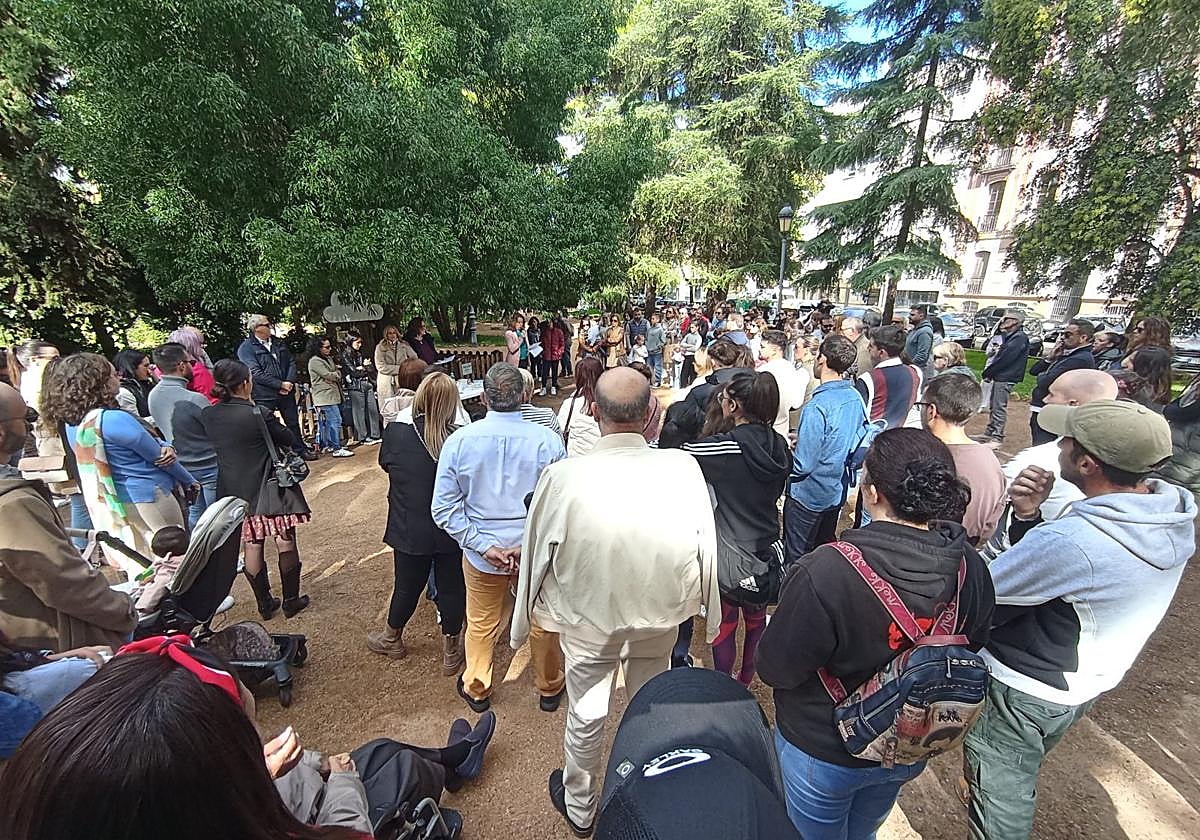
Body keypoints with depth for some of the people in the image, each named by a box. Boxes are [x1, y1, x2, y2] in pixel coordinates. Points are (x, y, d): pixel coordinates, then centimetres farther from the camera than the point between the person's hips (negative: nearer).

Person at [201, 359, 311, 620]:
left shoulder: (207, 415, -4)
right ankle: (291, 600, 18)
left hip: (234, 491, 5)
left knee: (251, 545, 15)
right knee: (285, 541, 8)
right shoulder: (259, 414, -19)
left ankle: (264, 604, 27)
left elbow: (216, 444, 11)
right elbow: (287, 439, -6)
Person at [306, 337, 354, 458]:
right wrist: (338, 373, 3)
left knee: (325, 422, 15)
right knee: (335, 421, -12)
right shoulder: (315, 361, -12)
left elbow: (337, 372, 14)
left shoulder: (328, 358, 17)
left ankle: (326, 446, 24)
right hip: (325, 397, -9)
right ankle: (336, 449, -9)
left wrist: (335, 373, -7)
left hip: (332, 396, 9)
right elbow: (329, 376, -16)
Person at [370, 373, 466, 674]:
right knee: (452, 587, 15)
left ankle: (392, 639, 48)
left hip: (410, 530, 1)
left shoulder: (396, 432, -18)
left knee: (407, 586, 21)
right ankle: (451, 651, 34)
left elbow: (385, 463, 3)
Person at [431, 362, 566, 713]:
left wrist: (484, 545, -12)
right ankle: (549, 688, 47)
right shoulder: (548, 440, -20)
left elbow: (444, 508, -12)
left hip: (481, 552, 1)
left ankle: (477, 689, 50)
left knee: (481, 624, 25)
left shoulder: (459, 441, -15)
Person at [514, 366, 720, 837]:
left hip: (587, 621, -1)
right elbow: (705, 546, -9)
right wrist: (696, 603, 10)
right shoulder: (684, 469, -24)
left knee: (585, 716, 23)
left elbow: (538, 552, -13)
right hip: (660, 617, 2)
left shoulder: (562, 477, -28)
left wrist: (529, 614, 6)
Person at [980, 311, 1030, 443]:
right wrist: (989, 371, 6)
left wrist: (988, 372, -11)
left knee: (999, 407, -6)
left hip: (1005, 379, -10)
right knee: (992, 407, 14)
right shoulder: (1009, 336, 17)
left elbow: (1004, 358, -19)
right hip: (998, 377, 10)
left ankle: (997, 437, 0)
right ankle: (989, 433, 23)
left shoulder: (1020, 338, -13)